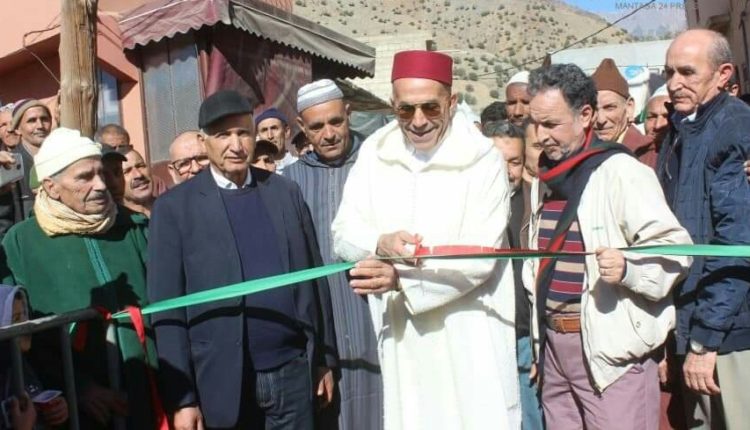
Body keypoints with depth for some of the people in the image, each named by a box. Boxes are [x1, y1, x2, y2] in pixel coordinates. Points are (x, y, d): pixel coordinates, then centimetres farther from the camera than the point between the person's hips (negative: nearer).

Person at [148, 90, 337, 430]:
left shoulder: (286, 192, 4)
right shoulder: (174, 207, -5)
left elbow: (313, 277, 7)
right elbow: (167, 309, -6)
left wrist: (325, 358, 8)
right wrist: (181, 397, -8)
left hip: (293, 372, 3)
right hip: (223, 381, -2)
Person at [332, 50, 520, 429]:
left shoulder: (483, 159, -10)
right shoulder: (373, 154, 2)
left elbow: (479, 257, -14)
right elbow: (343, 234, 2)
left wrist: (402, 278, -22)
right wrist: (380, 243, -19)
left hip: (469, 338, -3)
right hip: (401, 334, 4)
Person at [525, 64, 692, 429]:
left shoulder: (621, 171, -10)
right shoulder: (548, 177, 13)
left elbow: (673, 248, -14)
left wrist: (627, 269, -33)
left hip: (612, 350, -7)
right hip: (554, 344, 7)